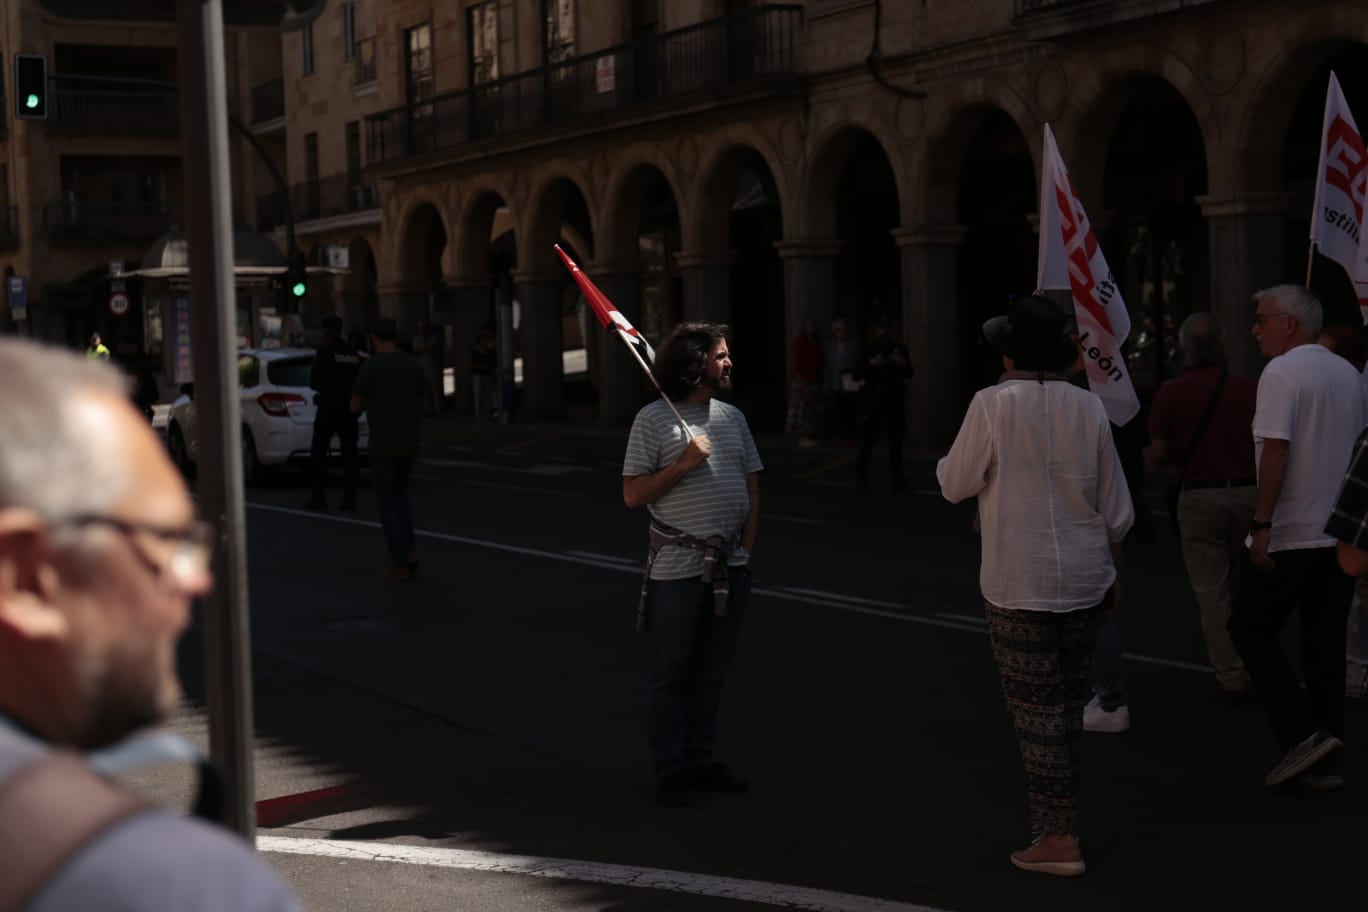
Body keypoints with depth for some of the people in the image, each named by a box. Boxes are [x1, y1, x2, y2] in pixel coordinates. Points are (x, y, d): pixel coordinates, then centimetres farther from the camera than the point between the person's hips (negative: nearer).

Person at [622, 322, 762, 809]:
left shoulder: (732, 416, 11)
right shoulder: (653, 419, -5)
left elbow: (753, 489, 14)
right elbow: (632, 494, -8)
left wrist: (746, 549, 6)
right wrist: (683, 464, -17)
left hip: (730, 567, 5)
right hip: (678, 569, -5)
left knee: (712, 671, 12)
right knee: (671, 674, 3)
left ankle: (700, 760, 22)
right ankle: (670, 769, 11)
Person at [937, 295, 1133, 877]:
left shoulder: (993, 405, -12)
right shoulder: (1088, 408, 1)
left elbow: (954, 485, -4)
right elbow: (1115, 507, 7)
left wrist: (948, 462, 18)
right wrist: (1114, 573, 19)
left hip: (1017, 584, -5)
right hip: (1084, 579, 5)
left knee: (1038, 709, -1)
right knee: (1069, 702, 18)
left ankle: (1058, 839, 1)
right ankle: (1060, 812, 31)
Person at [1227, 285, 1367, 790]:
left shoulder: (1281, 373, -12)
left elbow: (1276, 450, -20)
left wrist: (1261, 525, -18)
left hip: (1290, 535, -7)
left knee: (1251, 631, 4)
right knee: (1326, 643, 10)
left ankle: (1301, 734, -7)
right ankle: (1324, 763, 12)